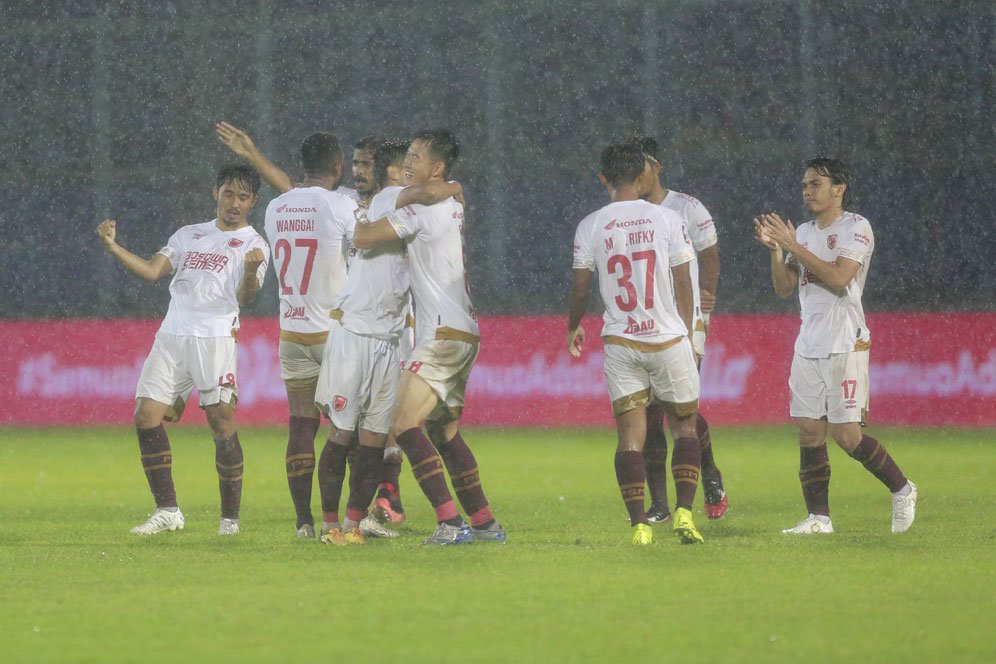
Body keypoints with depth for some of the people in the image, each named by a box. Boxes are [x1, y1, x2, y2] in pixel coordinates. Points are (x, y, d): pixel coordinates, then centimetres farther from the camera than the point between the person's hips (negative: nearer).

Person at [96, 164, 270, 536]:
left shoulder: (253, 244, 5)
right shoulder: (189, 235, 20)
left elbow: (245, 298, -9)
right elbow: (153, 271, 11)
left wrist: (251, 271, -30)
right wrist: (112, 247, -2)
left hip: (215, 338, -5)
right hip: (171, 336, 5)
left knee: (222, 423, -11)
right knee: (146, 415, -4)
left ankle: (230, 517, -2)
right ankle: (167, 512, 3)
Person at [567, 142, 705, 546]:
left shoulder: (590, 227, -1)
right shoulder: (666, 220, -2)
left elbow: (581, 287, 4)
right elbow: (683, 285, 1)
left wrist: (573, 328, 23)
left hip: (620, 342, 1)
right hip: (668, 338, -1)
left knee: (630, 434, 1)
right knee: (684, 426, 13)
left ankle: (639, 525, -8)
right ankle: (684, 512, -1)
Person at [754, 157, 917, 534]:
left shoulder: (856, 228, -5)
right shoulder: (803, 233, 16)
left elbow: (839, 278, -19)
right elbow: (784, 288, 12)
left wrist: (793, 246, -17)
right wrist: (774, 248, -3)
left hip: (845, 345, -7)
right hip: (808, 345, 7)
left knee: (846, 435, -10)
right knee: (809, 433, 2)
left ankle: (901, 490, 9)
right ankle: (819, 518, 5)